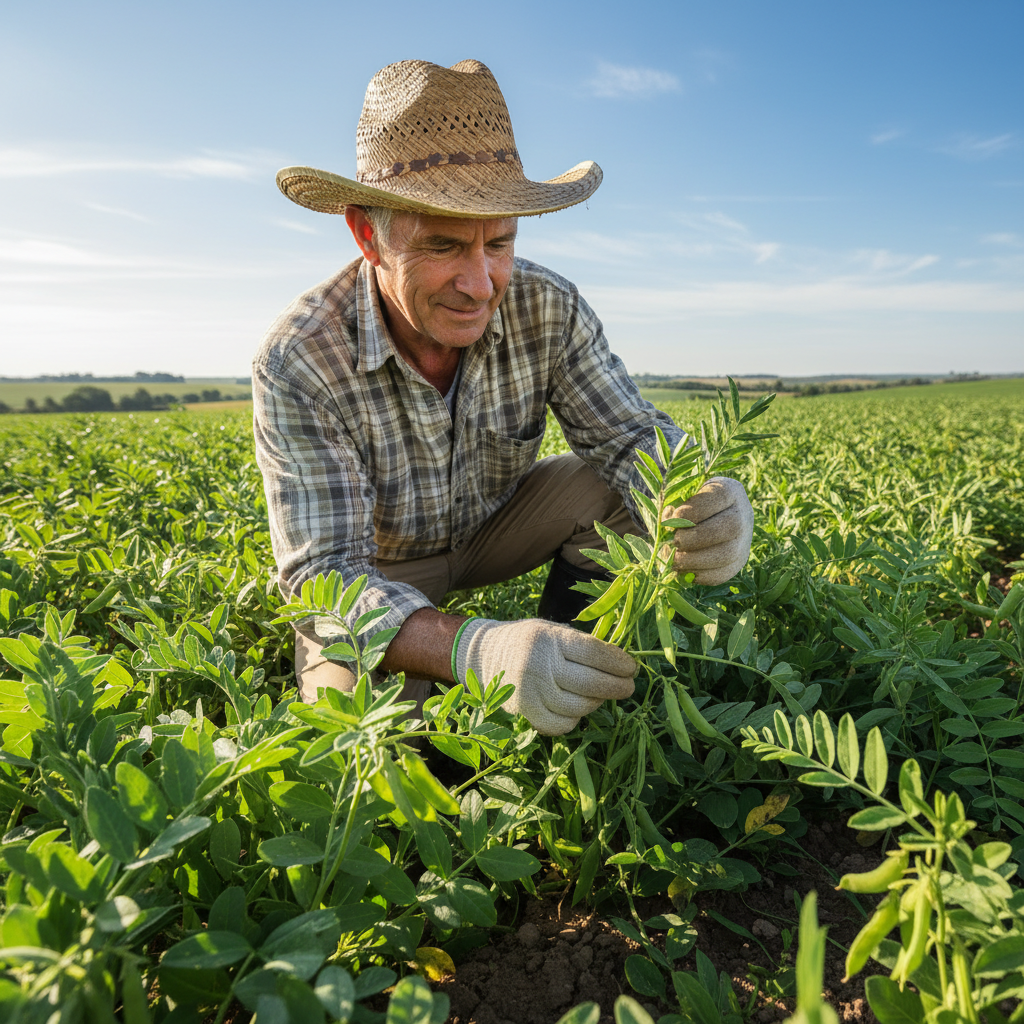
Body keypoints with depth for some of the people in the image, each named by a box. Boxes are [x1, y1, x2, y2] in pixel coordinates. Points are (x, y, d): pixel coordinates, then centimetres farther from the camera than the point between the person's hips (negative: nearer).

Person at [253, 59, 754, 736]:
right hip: (378, 570, -2)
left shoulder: (549, 309, -20)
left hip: (497, 528, 3)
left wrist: (699, 506, -43)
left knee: (609, 488, -23)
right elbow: (324, 575, -34)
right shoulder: (298, 363, -30)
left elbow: (632, 435, -17)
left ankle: (586, 696, -3)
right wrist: (474, 648, -54)